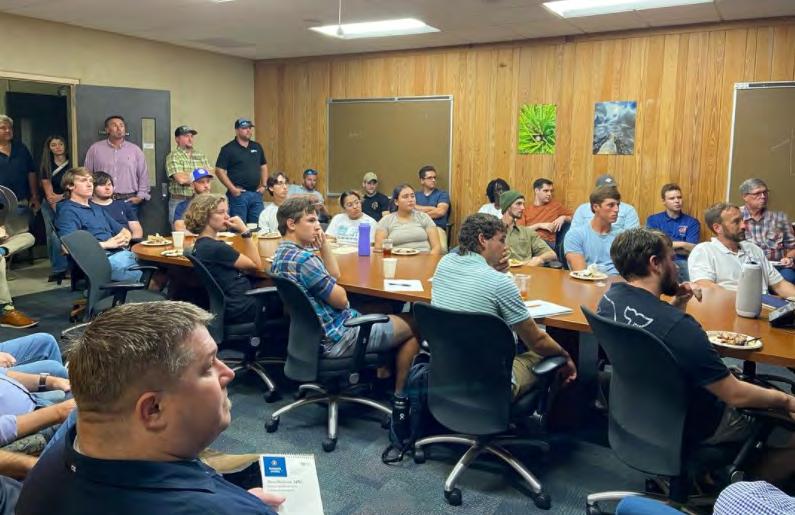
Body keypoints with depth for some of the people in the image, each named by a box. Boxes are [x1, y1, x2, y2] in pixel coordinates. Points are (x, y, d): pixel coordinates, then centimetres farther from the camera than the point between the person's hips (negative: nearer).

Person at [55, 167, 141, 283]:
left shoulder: (97, 208, 30)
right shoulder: (67, 211, 3)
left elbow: (124, 230, 33)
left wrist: (125, 238, 7)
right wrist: (106, 244, -12)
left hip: (120, 252, 8)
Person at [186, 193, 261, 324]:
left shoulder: (202, 244, 9)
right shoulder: (215, 248, -21)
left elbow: (245, 264, 10)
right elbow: (256, 264, -12)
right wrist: (244, 231, -13)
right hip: (241, 309, -9)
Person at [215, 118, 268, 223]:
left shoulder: (257, 147, 13)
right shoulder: (228, 149, -4)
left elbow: (264, 166, 21)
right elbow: (219, 171, -8)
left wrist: (264, 185, 9)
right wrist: (232, 188, -13)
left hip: (256, 193, 5)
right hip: (239, 194, -5)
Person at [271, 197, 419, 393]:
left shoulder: (282, 253, 7)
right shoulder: (302, 259, -26)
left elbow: (334, 274, 15)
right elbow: (341, 300, -17)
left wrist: (323, 244, 2)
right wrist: (337, 290, 4)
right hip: (336, 337, -10)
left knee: (400, 318, 27)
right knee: (412, 327, 8)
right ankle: (400, 393, 20)